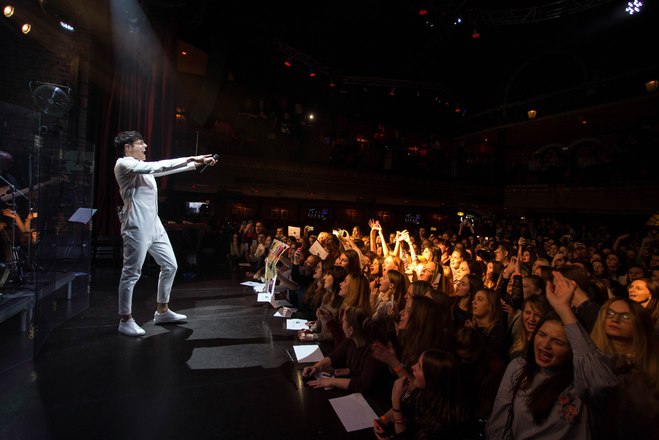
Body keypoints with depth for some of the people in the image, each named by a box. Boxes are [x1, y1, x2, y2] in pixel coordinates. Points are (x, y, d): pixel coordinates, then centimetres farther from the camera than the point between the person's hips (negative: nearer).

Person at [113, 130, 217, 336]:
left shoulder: (142, 167, 19)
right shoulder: (123, 164, -7)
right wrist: (190, 158, -16)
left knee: (170, 266, 12)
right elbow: (158, 166, -18)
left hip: (155, 226, 9)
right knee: (131, 273, -1)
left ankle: (162, 311, 25)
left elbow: (165, 169, 21)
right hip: (137, 228, -9)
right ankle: (125, 320, 14)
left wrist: (198, 163, 18)